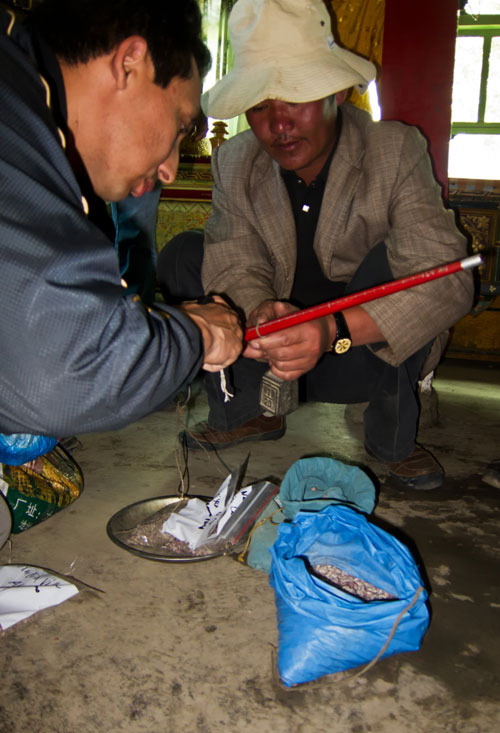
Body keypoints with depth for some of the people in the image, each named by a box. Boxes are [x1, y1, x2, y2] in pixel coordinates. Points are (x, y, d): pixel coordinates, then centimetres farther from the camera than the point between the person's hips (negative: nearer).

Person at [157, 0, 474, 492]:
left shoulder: (397, 152, -18)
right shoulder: (234, 163, -8)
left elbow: (448, 280, -29)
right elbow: (234, 268, -13)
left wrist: (333, 331, -43)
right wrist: (259, 313, -38)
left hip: (366, 355, -2)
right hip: (275, 356, 3)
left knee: (393, 260, -32)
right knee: (181, 257, -11)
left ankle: (393, 438, -10)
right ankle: (244, 414, 2)